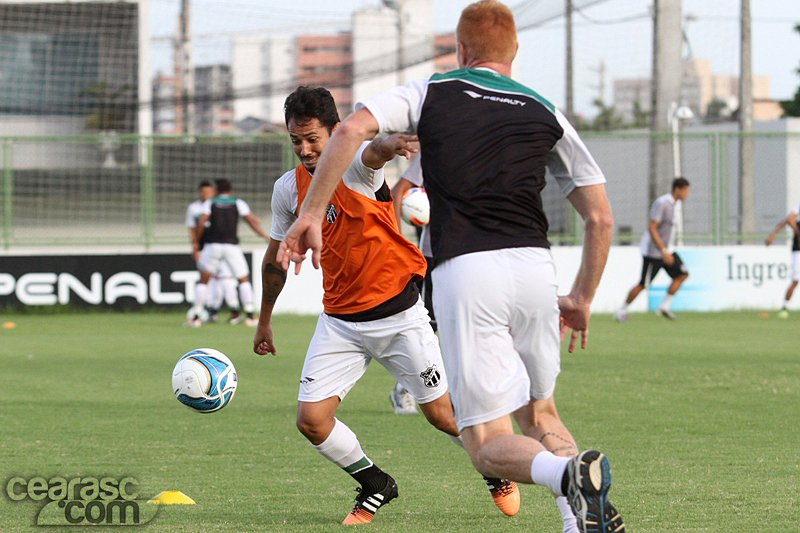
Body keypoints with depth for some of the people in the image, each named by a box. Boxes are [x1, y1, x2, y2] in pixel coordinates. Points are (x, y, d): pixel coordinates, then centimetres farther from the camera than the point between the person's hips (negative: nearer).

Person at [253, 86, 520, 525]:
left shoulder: (356, 166, -15)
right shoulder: (288, 188, 0)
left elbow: (374, 152, -43)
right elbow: (275, 259, 16)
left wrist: (388, 145, -68)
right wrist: (264, 320, 24)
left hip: (399, 314, -4)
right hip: (340, 320, 4)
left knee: (442, 415, 2)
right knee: (311, 420, -8)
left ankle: (498, 472, 32)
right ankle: (376, 486, 17)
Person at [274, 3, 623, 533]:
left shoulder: (431, 93, 12)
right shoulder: (544, 112, 17)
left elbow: (351, 130, -6)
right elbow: (601, 218, 15)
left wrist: (311, 214, -1)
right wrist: (582, 301, 26)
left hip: (463, 273, -3)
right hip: (535, 267, 3)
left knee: (488, 445, 1)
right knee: (538, 415, 24)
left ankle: (570, 473, -31)